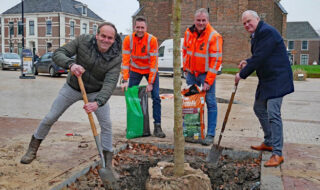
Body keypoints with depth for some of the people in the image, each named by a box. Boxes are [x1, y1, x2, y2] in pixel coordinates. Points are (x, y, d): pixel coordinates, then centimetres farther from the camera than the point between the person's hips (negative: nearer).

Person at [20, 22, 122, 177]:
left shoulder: (116, 58, -25)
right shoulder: (83, 40, -23)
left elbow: (110, 83, -33)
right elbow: (57, 54, -24)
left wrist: (97, 102, -49)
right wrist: (71, 64, -46)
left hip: (96, 92, 0)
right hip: (72, 88, 1)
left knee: (106, 124, -8)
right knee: (50, 118, 6)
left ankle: (107, 162, 8)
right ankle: (32, 150, 28)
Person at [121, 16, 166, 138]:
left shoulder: (152, 40, -20)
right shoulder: (128, 39, -15)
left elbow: (154, 62, -21)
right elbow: (125, 60, -16)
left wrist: (150, 83, -23)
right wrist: (125, 80, -22)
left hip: (150, 71, -2)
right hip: (135, 70, 2)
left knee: (156, 97, -10)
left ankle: (157, 127, -3)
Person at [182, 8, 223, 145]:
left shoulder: (214, 36, -15)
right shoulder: (189, 32, 2)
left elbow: (216, 60, -17)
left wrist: (208, 81, -20)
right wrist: (185, 68, 12)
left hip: (206, 74, -5)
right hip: (191, 73, 6)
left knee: (211, 103, -3)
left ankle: (211, 134, 4)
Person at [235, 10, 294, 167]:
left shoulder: (267, 32, -18)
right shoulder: (256, 34, 14)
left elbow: (260, 58, -23)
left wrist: (242, 74, -14)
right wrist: (247, 62, 5)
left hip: (277, 79, -11)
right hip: (266, 79, 11)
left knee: (273, 114, -14)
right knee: (259, 108, 19)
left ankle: (277, 154, -8)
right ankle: (269, 143, 33)